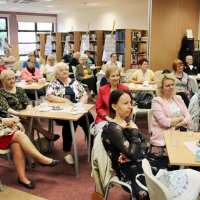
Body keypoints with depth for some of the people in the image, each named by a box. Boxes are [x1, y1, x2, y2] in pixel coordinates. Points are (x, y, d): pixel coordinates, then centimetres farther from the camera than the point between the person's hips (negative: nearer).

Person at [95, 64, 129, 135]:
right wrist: (107, 117, -10)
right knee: (101, 133, -27)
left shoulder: (125, 89, 5)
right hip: (104, 119, 1)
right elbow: (98, 108, 7)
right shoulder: (102, 90, 6)